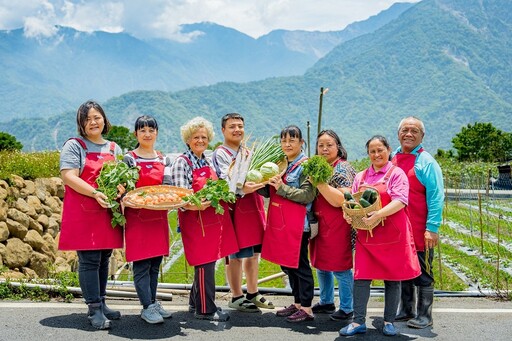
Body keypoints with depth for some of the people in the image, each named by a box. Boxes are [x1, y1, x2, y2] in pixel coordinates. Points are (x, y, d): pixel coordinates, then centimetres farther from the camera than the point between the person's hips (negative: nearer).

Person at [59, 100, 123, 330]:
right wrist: (95, 193, -22)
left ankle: (101, 304, 20)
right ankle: (94, 310, 0)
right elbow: (68, 177, -11)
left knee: (104, 260, 10)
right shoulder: (74, 146, 0)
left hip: (108, 212, 5)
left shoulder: (114, 148, 16)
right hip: (83, 213, -5)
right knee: (89, 261, -5)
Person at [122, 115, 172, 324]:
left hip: (159, 217, 5)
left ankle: (153, 302, 21)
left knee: (156, 263, 10)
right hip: (138, 217, -5)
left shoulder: (164, 160, 12)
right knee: (141, 264, -4)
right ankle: (147, 307, 1)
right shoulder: (129, 159, -3)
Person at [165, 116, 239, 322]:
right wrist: (194, 205, -33)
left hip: (214, 218, 8)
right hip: (195, 220, -8)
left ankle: (196, 302, 25)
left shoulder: (208, 161, 15)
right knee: (205, 263, -5)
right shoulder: (182, 163, -8)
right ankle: (206, 309, 5)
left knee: (208, 261, 12)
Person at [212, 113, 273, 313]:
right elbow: (227, 180, -19)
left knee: (253, 252, 13)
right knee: (235, 254, 0)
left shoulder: (248, 153, 18)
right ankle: (236, 297, 11)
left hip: (253, 204, 7)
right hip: (235, 206, -7)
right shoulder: (220, 154, -6)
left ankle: (253, 294, 25)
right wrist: (243, 188, -37)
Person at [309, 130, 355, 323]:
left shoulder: (343, 169, -11)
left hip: (337, 227, -8)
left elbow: (340, 200, -22)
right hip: (320, 226, 8)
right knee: (321, 265, 17)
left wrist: (319, 182, -25)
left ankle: (347, 308, 10)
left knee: (340, 268, -3)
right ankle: (326, 302, 32)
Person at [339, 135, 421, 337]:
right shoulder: (360, 177, 14)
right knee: (361, 277, -1)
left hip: (392, 235, -4)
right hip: (366, 235, 4)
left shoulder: (396, 174, -1)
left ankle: (389, 321, 17)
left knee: (392, 278, 5)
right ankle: (358, 322, 6)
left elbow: (400, 201, -14)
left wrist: (378, 214, -27)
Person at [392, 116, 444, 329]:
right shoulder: (393, 159, 11)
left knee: (422, 273, 4)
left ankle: (424, 315, 13)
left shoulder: (426, 162, -7)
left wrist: (432, 228, -17)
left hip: (420, 231, -6)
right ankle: (406, 311, 26)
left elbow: (436, 198, -11)